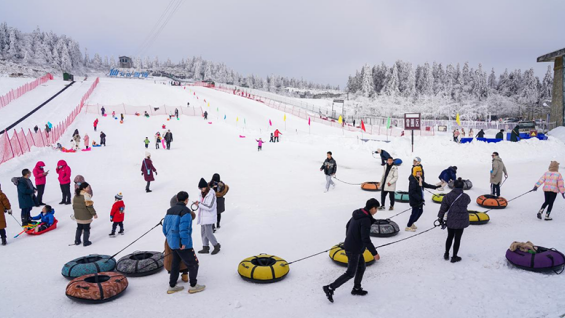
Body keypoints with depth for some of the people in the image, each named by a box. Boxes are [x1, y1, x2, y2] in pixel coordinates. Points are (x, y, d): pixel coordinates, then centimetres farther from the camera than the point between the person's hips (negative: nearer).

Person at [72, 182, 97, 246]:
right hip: (86, 216, -7)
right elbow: (89, 206, -21)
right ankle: (85, 242, 14)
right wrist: (94, 214, -12)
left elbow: (74, 205, 12)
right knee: (86, 229, 7)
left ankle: (77, 241, 29)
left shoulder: (76, 195, 3)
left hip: (78, 216, 7)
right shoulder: (86, 195, -21)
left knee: (79, 228, 21)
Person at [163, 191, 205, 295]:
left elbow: (165, 227, 12)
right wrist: (184, 243, -20)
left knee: (175, 263, 21)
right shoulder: (185, 211, -17)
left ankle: (172, 286, 28)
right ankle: (193, 286, 15)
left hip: (172, 243, 8)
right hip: (182, 244, -8)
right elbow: (184, 228, -25)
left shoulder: (170, 211, 9)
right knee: (193, 263, 6)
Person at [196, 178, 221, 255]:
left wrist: (199, 204, -22)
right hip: (203, 217, 9)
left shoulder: (211, 194, -19)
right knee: (203, 233, 14)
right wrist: (198, 204, 1)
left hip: (209, 217, -9)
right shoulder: (202, 193, 7)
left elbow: (210, 207, -24)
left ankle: (216, 246, 14)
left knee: (208, 233, -5)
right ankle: (205, 248, 26)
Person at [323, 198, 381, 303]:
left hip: (349, 245, 9)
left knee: (362, 266, 22)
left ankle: (356, 288, 35)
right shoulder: (366, 220, -25)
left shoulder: (357, 214, 3)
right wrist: (374, 253, -19)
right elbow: (366, 239, -28)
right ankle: (330, 288, 5)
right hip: (354, 250, -9)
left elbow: (347, 226, 17)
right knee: (350, 273, 3)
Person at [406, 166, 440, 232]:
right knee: (415, 212, -3)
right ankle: (408, 227, 9)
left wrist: (436, 187, 18)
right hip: (414, 200, -10)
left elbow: (425, 185, 19)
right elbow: (412, 192, -26)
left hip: (419, 199, 10)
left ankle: (411, 223, 33)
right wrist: (419, 198, -27)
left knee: (420, 211, 17)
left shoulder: (419, 179, 8)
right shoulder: (413, 181, -22)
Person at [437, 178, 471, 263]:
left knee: (450, 237, 19)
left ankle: (446, 254, 30)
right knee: (457, 238, 10)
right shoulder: (465, 197, -10)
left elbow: (443, 208, -5)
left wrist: (440, 218, 6)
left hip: (450, 221, 2)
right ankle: (454, 257, 19)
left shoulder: (448, 196, -9)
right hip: (461, 221, -1)